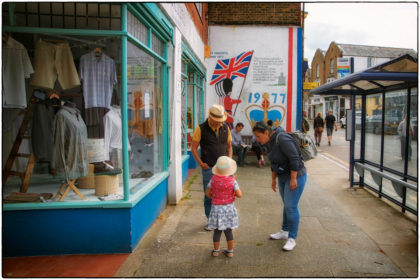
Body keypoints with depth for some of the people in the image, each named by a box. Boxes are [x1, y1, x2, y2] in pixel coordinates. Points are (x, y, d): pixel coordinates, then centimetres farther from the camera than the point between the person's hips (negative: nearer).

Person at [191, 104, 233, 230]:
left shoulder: (225, 128, 6)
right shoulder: (201, 129, -6)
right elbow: (193, 148, -3)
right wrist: (201, 163, -9)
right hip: (209, 168, -3)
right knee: (209, 196, 5)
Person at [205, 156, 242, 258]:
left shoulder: (214, 179, -11)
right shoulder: (232, 180, -14)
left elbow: (207, 193, -4)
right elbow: (239, 194, -14)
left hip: (216, 208, 0)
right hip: (229, 207, 0)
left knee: (217, 231, 12)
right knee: (228, 231, 13)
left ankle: (216, 250, 25)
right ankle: (230, 251, 23)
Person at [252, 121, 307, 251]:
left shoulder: (282, 139, -25)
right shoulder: (271, 141, 4)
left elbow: (294, 158, -26)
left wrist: (293, 179, -23)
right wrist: (273, 179, 16)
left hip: (295, 176, -9)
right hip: (283, 177, 9)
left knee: (291, 207, -5)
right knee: (287, 205, 18)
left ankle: (292, 238, 7)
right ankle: (285, 231, 32)